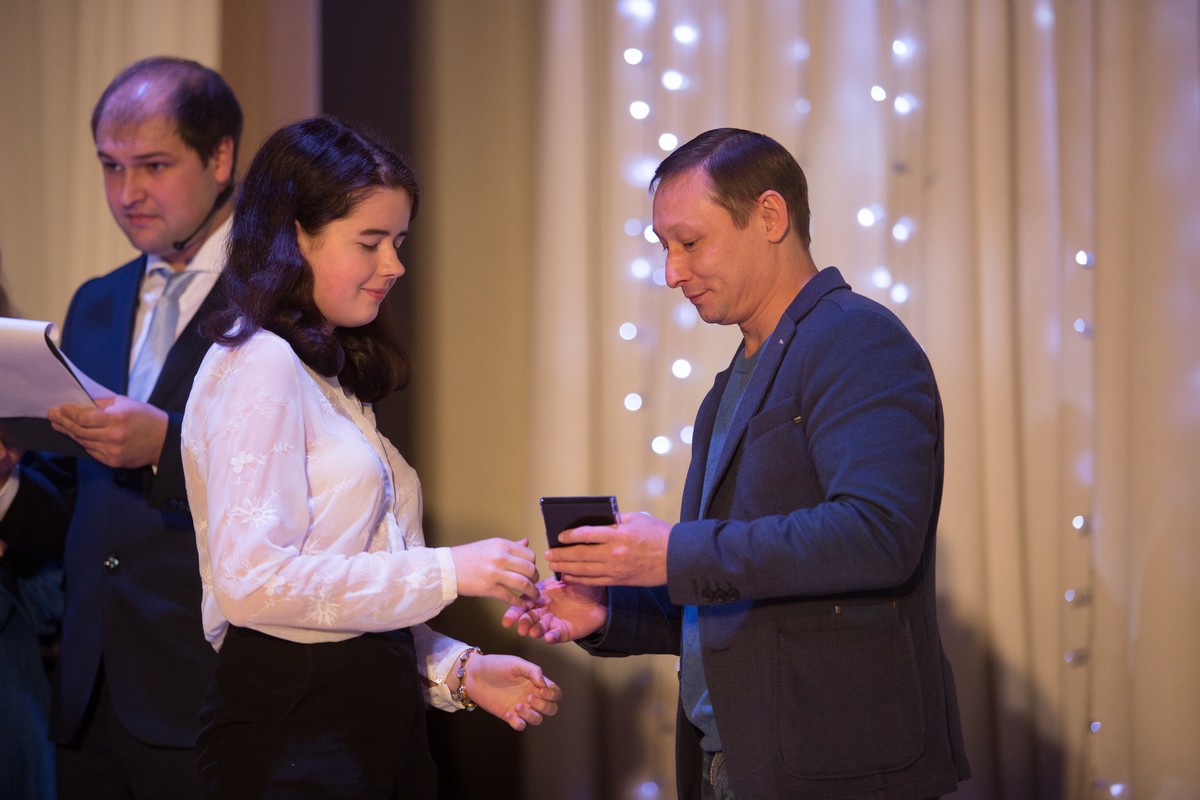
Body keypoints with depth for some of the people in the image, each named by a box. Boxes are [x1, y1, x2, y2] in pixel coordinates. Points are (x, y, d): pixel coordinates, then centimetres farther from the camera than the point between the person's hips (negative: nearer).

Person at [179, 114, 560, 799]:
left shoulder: (332, 376, 19)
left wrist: (457, 670, 6)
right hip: (294, 732, -8)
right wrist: (446, 572, -17)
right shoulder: (258, 364, -9)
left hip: (374, 722, 8)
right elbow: (251, 580, -19)